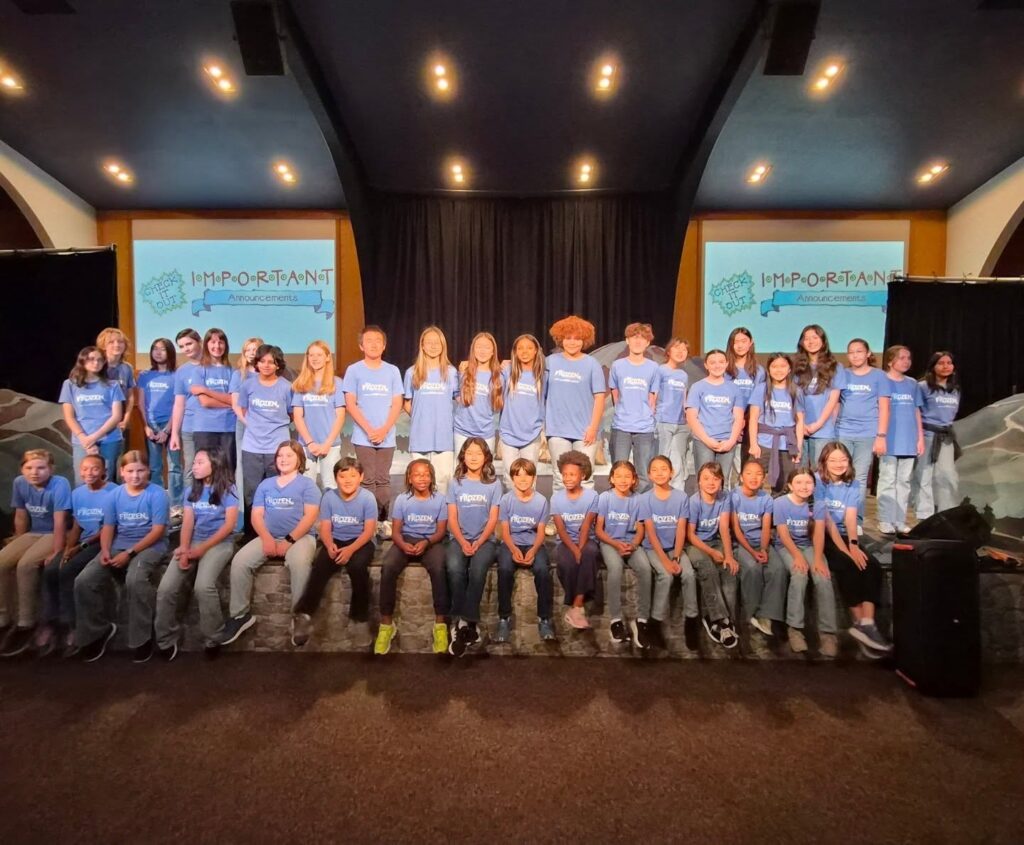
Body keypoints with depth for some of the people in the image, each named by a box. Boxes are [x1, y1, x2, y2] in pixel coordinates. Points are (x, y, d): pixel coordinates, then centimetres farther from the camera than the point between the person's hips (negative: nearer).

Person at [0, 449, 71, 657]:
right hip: (33, 533, 6)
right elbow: (21, 517, 8)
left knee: (25, 565, -27)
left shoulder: (59, 484, -21)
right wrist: (18, 546, 10)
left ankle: (25, 623, -14)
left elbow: (59, 523, -22)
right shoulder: (19, 483, -3)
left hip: (54, 534, -6)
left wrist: (56, 553, -23)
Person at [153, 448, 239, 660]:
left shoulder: (227, 489, -3)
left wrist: (201, 549, -15)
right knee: (165, 588, -15)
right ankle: (166, 641, 3)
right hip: (193, 542, 5)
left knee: (203, 586, -29)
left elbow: (229, 525, -10)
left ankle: (213, 640, -11)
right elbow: (187, 522, 5)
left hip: (220, 543, -5)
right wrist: (184, 548, -13)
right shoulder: (192, 491, 14)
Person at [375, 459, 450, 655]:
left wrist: (426, 542, -21)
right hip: (405, 540, 1)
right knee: (388, 567, -29)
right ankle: (386, 623, -16)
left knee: (438, 568, -34)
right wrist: (403, 544, -22)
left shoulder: (439, 499, -2)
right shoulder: (402, 499, -1)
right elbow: (395, 531, 0)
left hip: (431, 541, -1)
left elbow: (441, 531, -1)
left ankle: (440, 623, -22)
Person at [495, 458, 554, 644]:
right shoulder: (506, 499, -5)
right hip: (511, 544, 0)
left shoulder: (541, 501, -4)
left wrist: (533, 551, -20)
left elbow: (540, 532, -2)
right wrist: (514, 550, -22)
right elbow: (505, 531, -4)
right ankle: (504, 618, -17)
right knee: (504, 569, -32)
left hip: (533, 544, 0)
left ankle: (544, 618, -14)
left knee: (543, 569, -31)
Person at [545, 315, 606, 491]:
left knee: (584, 478, 2)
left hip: (585, 431, -1)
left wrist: (593, 426, -8)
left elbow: (599, 397, -2)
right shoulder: (551, 361, 5)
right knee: (560, 477, 8)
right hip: (557, 430, 1)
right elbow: (541, 393, 8)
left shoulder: (592, 364, 1)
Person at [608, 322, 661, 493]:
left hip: (645, 429, 0)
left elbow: (652, 400, 9)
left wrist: (644, 416, 7)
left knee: (644, 477, 3)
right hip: (620, 427, 0)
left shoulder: (653, 368, 4)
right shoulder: (617, 366, 4)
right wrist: (625, 414, 10)